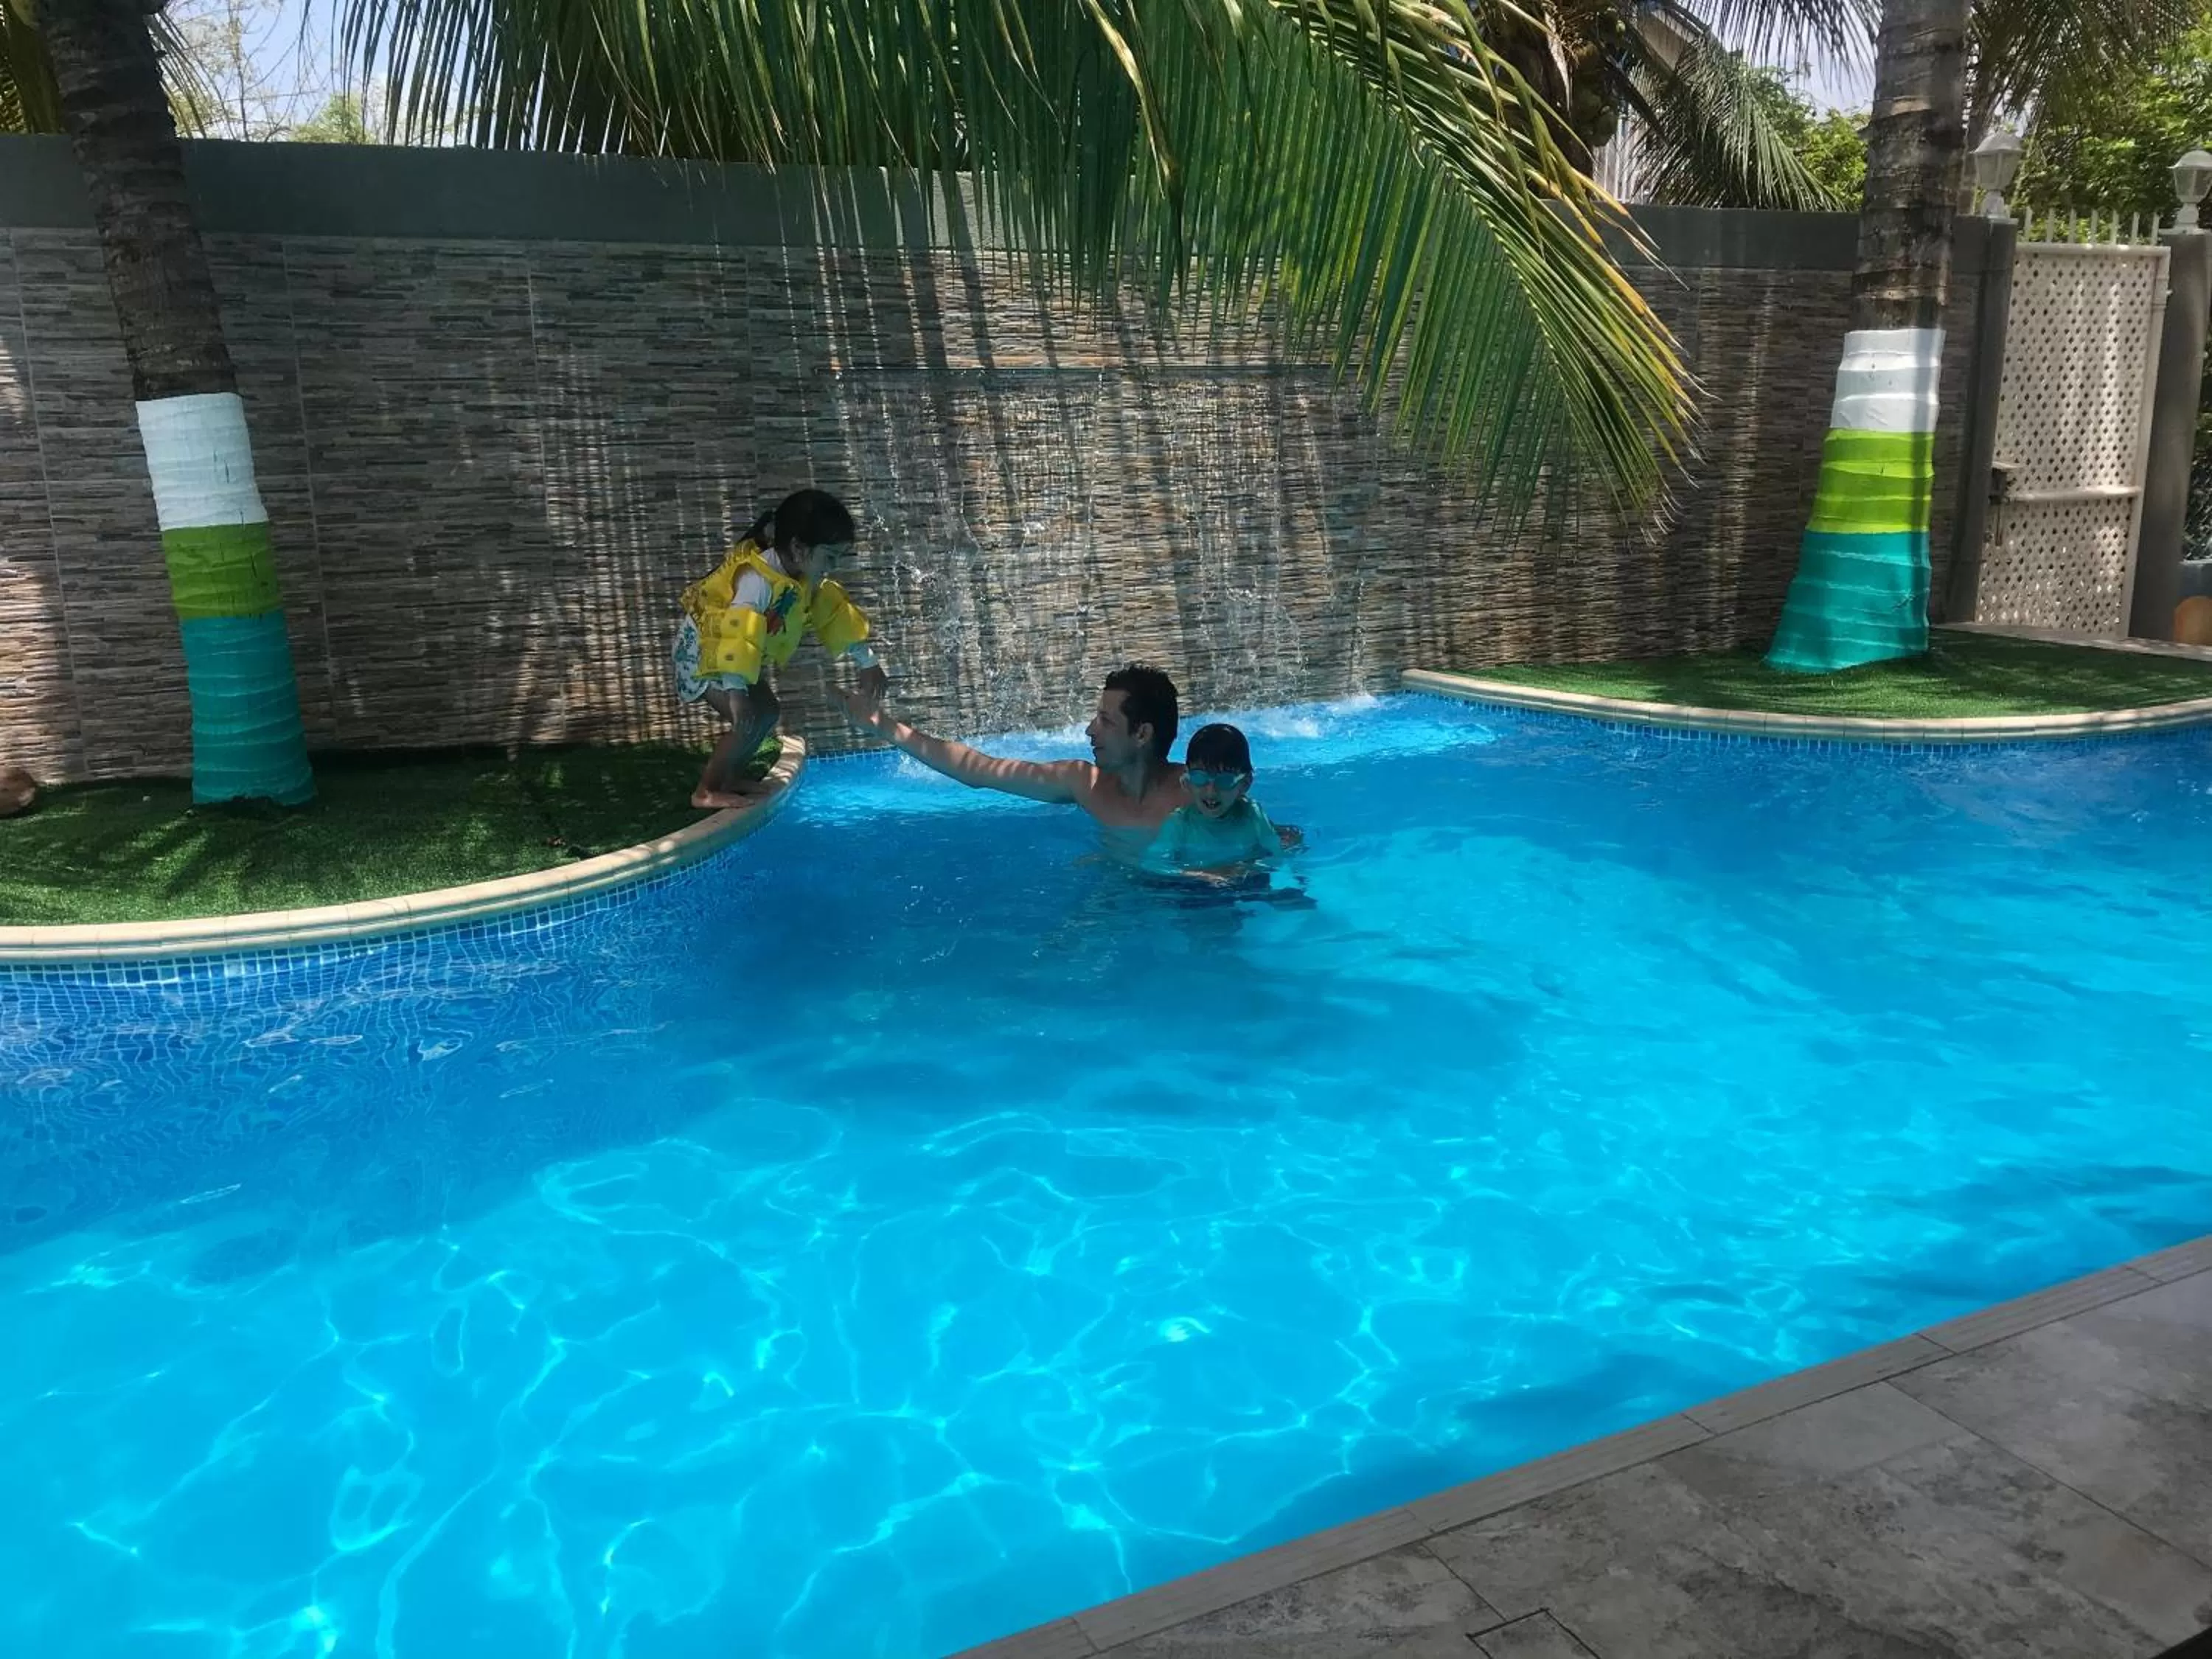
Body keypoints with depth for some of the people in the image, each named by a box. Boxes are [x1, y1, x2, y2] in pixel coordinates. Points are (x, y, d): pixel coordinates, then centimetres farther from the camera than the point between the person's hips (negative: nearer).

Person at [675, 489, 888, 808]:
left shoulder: (805, 580, -5)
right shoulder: (759, 578, -35)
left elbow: (835, 611, 10)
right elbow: (740, 630, -46)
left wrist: (867, 661, 12)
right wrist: (736, 691, -54)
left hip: (731, 652, 10)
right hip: (704, 648, -10)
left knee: (768, 712, 14)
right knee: (749, 719, -20)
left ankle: (728, 778, 26)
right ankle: (706, 791, -8)